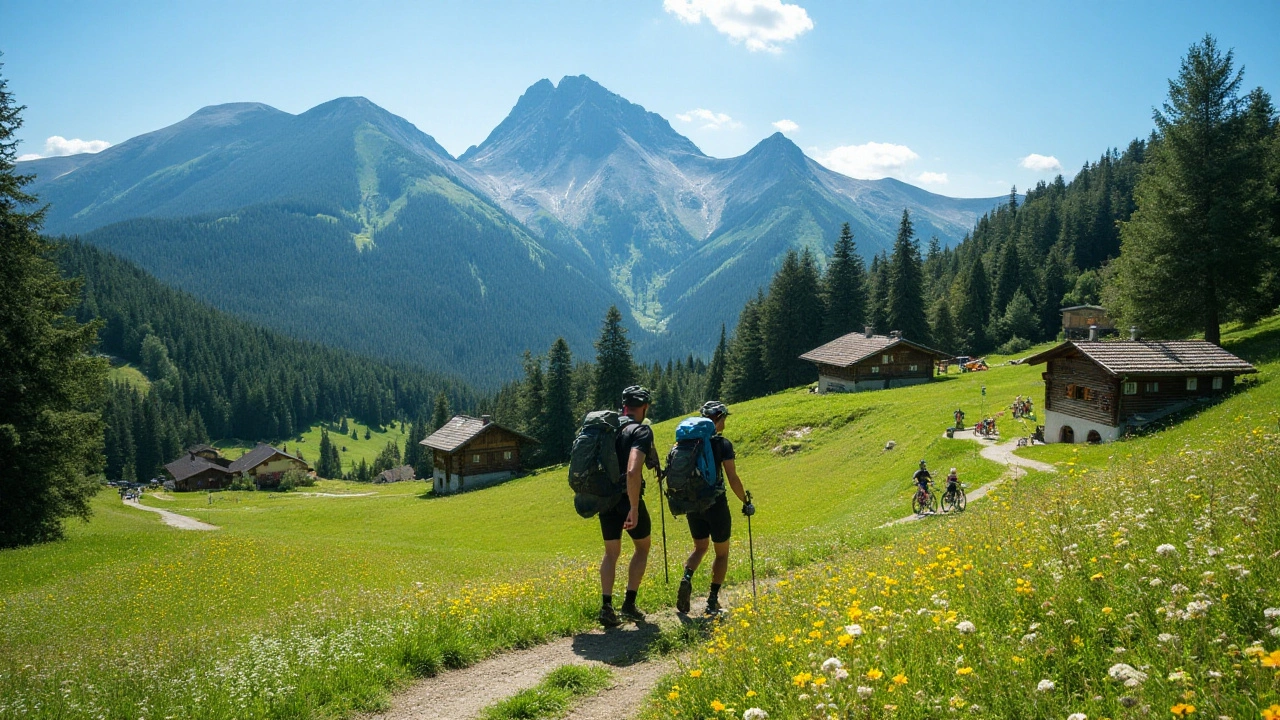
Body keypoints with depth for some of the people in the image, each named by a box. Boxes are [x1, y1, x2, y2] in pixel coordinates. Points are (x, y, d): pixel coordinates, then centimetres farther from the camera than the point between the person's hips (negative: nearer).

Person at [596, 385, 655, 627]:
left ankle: (606, 607, 6)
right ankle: (629, 604, 11)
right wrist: (634, 509, -25)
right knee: (642, 546, 16)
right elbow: (632, 471, -25)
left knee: (611, 552, 15)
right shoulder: (642, 431, -12)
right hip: (628, 498, -5)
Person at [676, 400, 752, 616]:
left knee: (700, 547, 21)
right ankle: (713, 601, 10)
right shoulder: (722, 444, -11)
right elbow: (733, 479, -13)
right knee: (722, 552, 13)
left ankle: (687, 578, -8)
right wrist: (746, 502, 0)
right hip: (716, 503, -4)